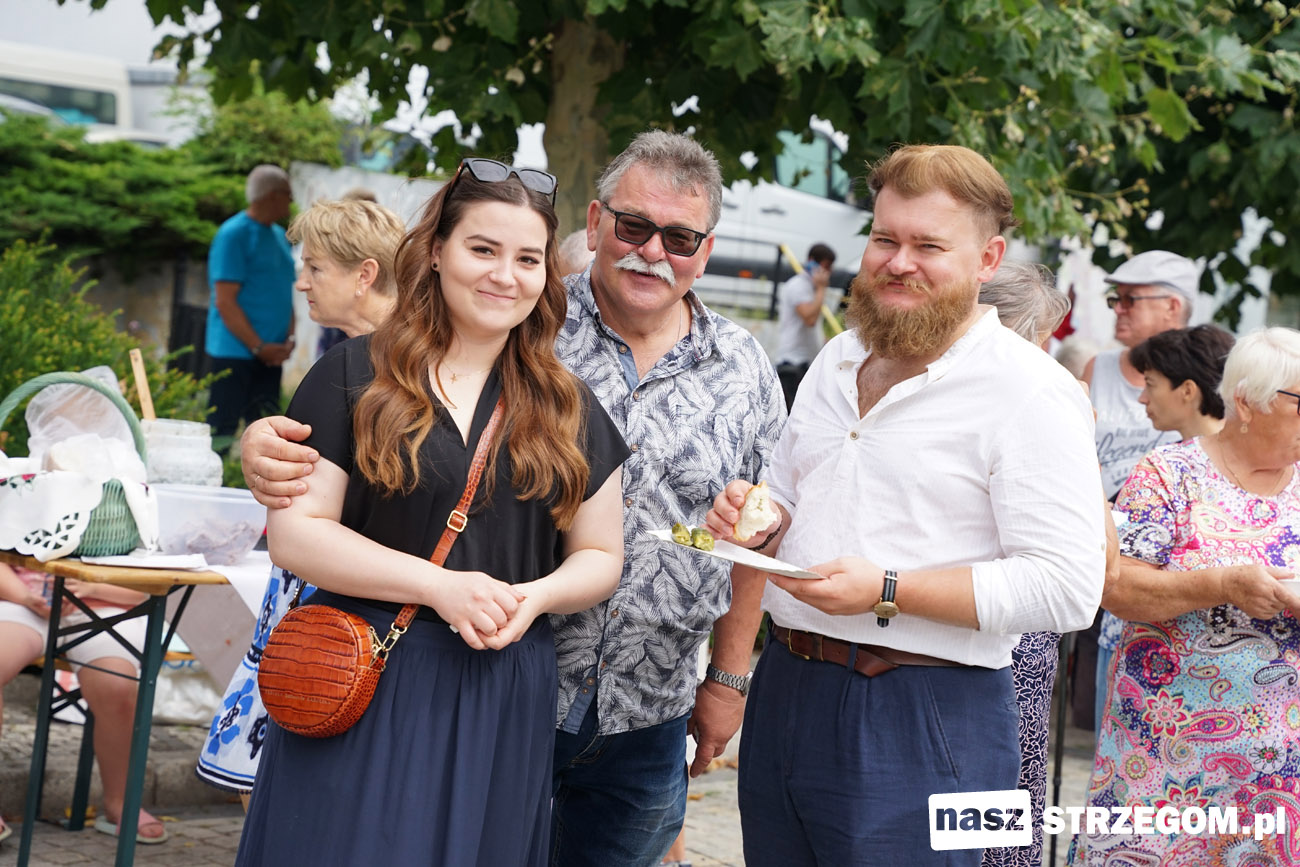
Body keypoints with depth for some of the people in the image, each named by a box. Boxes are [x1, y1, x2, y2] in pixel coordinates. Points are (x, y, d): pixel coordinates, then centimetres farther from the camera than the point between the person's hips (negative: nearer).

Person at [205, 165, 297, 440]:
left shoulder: (279, 236, 14)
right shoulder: (234, 234, -11)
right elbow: (225, 301, -15)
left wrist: (289, 338, 3)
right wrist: (258, 347, -17)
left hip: (270, 354, 8)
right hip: (234, 352, -8)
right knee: (223, 431, -5)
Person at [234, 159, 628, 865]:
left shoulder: (567, 409, 9)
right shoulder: (356, 376, -2)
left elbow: (600, 557, 13)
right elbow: (293, 535, -8)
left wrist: (535, 596, -10)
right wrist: (442, 587, -16)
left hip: (505, 696, 3)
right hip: (363, 685, -3)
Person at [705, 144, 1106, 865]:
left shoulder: (1030, 391, -11)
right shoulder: (836, 361, 13)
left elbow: (1069, 587, -18)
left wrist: (887, 591, -22)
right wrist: (758, 524, 1)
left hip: (923, 722, -7)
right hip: (783, 690, 7)